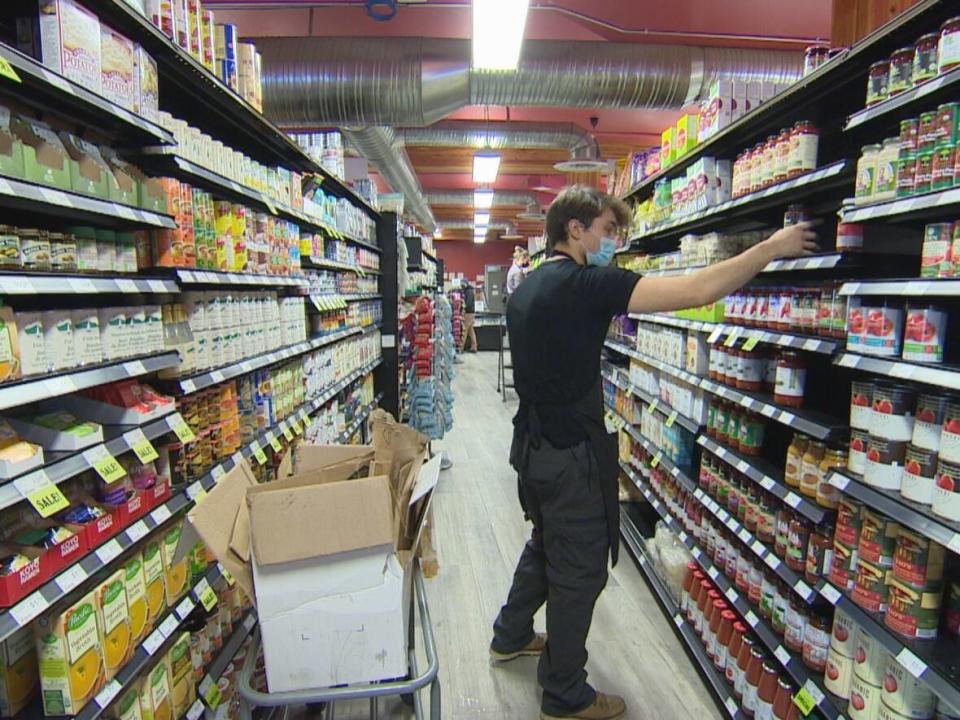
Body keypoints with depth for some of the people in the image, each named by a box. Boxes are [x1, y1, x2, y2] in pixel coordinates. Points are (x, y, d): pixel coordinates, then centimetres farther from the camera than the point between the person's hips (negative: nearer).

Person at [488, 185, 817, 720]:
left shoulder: (526, 290, 8)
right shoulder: (586, 284, -21)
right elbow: (698, 291, -24)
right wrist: (772, 247, -14)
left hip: (534, 446, 9)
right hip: (572, 456, -9)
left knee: (544, 546, 27)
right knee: (580, 571, 7)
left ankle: (511, 636, 46)